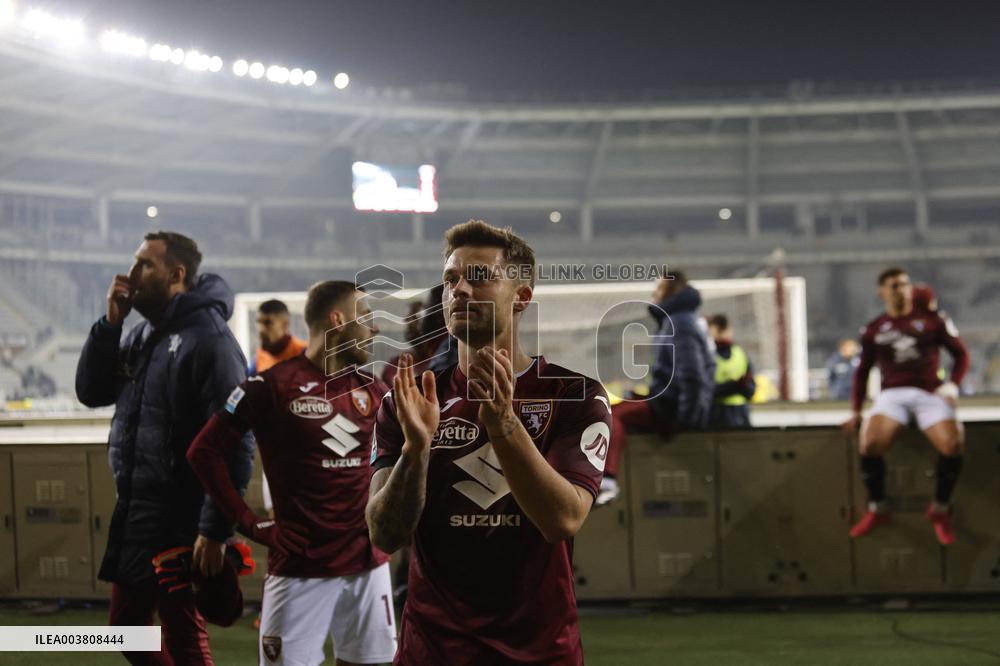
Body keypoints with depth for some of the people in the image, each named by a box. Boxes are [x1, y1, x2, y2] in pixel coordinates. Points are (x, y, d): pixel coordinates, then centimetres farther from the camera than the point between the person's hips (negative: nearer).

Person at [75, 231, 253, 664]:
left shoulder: (208, 340, -16)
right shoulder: (141, 336, 11)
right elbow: (91, 392, 11)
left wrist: (216, 530, -23)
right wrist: (110, 322, -1)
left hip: (179, 521, -9)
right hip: (132, 513, 9)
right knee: (126, 627, 17)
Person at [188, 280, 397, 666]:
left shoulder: (370, 390, 8)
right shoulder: (272, 386, -7)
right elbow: (204, 453, -6)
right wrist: (251, 526, -8)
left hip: (368, 565, 5)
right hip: (300, 568, -5)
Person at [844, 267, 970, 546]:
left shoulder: (933, 320, 8)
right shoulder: (873, 330, 13)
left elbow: (961, 354, 12)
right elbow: (863, 371, 20)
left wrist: (952, 386, -4)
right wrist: (856, 411, 12)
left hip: (929, 393, -1)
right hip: (892, 395, 1)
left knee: (952, 445, -28)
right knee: (869, 444, -28)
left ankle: (939, 510, -5)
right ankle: (877, 510, -6)